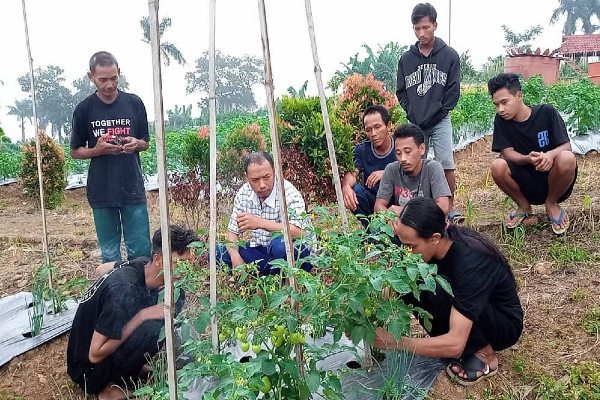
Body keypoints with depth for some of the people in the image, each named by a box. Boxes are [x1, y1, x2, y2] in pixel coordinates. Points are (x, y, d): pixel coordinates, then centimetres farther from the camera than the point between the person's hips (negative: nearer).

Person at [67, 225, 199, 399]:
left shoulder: (143, 264, -10)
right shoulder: (123, 292, -35)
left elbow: (103, 267, 12)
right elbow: (95, 355, -28)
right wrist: (142, 316, -31)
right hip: (88, 368, -8)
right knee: (154, 328, -33)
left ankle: (129, 364, 7)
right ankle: (112, 385, -8)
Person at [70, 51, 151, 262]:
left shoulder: (134, 103, 2)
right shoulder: (84, 109, 0)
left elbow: (146, 143, 12)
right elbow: (75, 151, 8)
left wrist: (136, 144, -12)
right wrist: (98, 150, -13)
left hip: (133, 189, 0)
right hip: (101, 192, 0)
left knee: (141, 251, 0)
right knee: (110, 254, 8)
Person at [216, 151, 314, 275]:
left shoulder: (288, 192, -21)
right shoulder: (244, 193, -3)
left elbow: (300, 232, -34)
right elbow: (233, 231, 4)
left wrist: (260, 223, -38)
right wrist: (236, 258, -16)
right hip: (261, 251, 6)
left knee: (280, 244, -39)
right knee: (218, 251, -7)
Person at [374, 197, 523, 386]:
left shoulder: (471, 263, -37)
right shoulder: (442, 242, -17)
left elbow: (455, 345, -40)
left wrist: (395, 343, -36)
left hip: (504, 324, -6)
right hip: (468, 307, 6)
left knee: (440, 290, -34)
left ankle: (485, 353, -12)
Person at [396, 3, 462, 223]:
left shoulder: (449, 55, 0)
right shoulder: (406, 59, 6)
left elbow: (454, 90, -1)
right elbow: (401, 92, 9)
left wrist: (436, 114, -8)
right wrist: (413, 115, -3)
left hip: (440, 121, -2)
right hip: (415, 123, 2)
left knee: (447, 165, -9)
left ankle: (450, 207, 2)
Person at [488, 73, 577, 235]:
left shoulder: (546, 112, -10)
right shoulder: (501, 120, -6)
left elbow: (566, 146, -12)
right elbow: (507, 153, -12)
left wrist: (550, 154, -36)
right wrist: (528, 159, -35)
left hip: (552, 178, -1)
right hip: (526, 185, 2)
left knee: (567, 159, -33)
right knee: (497, 166, -28)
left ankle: (551, 204, -3)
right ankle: (523, 206, 3)